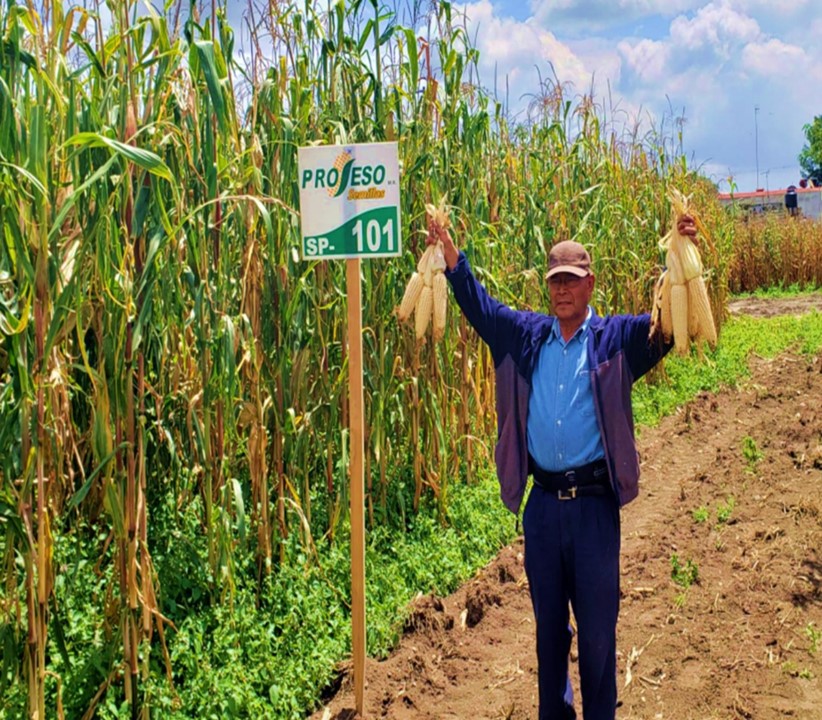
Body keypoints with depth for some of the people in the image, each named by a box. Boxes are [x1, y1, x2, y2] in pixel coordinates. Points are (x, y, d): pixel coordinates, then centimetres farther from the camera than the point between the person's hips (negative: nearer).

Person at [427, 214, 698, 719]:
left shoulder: (616, 338, -1)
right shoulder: (527, 335, 8)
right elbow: (480, 307, 7)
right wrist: (450, 252, -4)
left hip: (594, 502, -3)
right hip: (542, 502, 3)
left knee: (597, 625, 7)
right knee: (548, 621, 17)